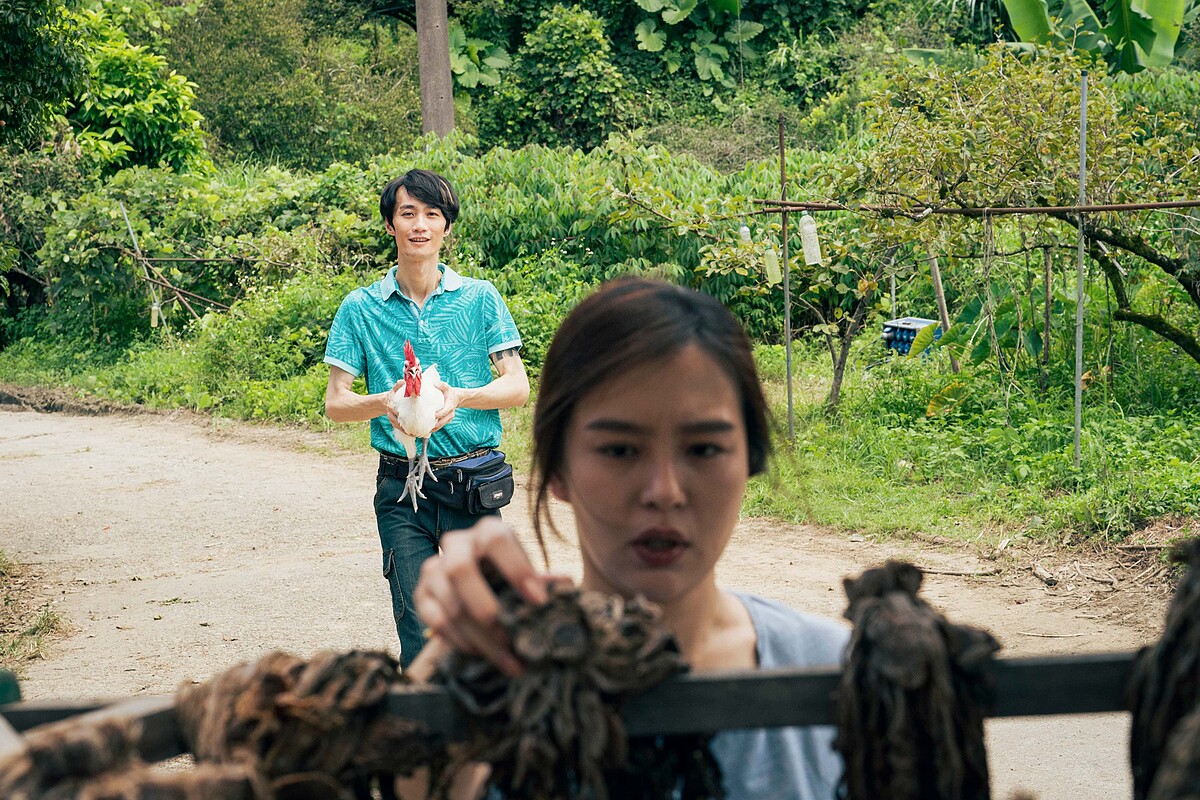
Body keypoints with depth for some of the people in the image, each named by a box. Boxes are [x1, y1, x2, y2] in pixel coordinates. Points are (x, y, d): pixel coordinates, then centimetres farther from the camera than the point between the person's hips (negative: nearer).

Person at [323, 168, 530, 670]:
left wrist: (458, 397, -18)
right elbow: (335, 403, 4)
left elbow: (517, 387, 1)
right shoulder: (360, 309, 4)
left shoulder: (480, 298, 4)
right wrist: (386, 401, -18)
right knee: (420, 630, -4)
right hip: (402, 486, 0)